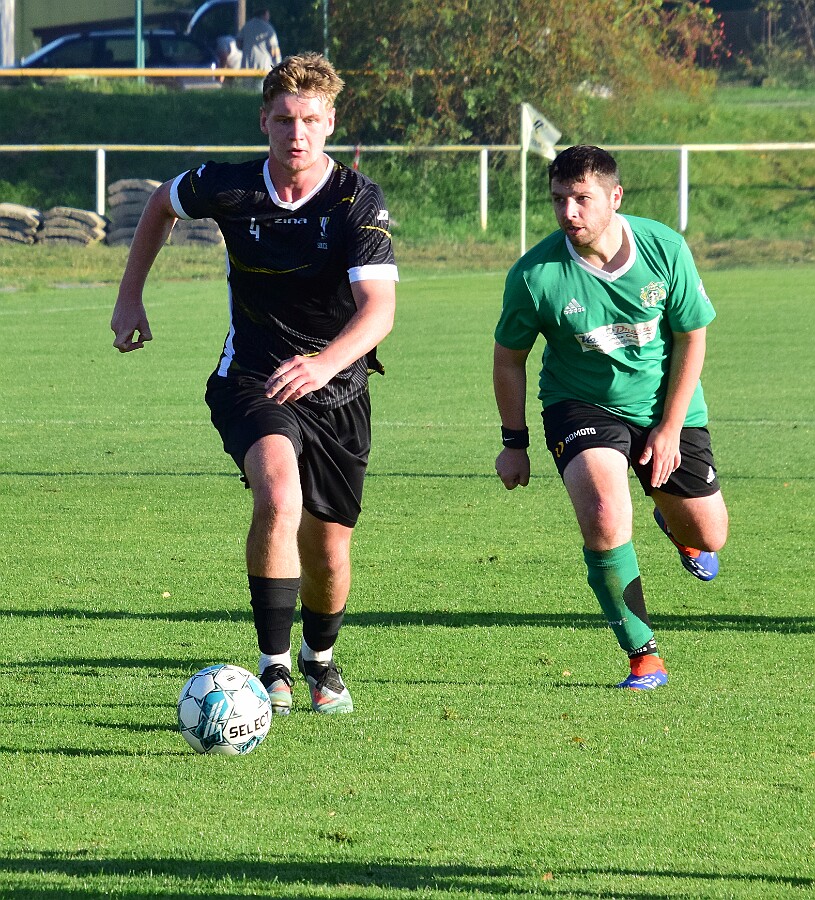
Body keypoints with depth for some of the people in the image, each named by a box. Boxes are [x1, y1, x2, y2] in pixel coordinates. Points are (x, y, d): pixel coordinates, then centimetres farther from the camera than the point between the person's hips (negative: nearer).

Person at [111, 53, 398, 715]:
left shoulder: (359, 201, -17)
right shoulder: (227, 187, -10)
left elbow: (379, 307, -29)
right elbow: (162, 204, 15)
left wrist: (325, 363, -47)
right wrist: (130, 297, 14)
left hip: (336, 386, 1)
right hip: (251, 380, -1)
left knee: (328, 553, 8)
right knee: (278, 495, -30)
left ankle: (321, 658, 41)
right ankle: (274, 664, -25)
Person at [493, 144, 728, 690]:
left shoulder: (665, 248, -17)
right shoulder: (535, 275, -20)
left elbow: (691, 338, -5)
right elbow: (509, 359, -3)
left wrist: (670, 429, -7)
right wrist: (514, 442, 0)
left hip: (666, 405, 2)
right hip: (581, 405, -2)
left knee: (709, 538, 9)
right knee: (605, 523, -28)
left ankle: (674, 523, 49)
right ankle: (644, 656, -9)